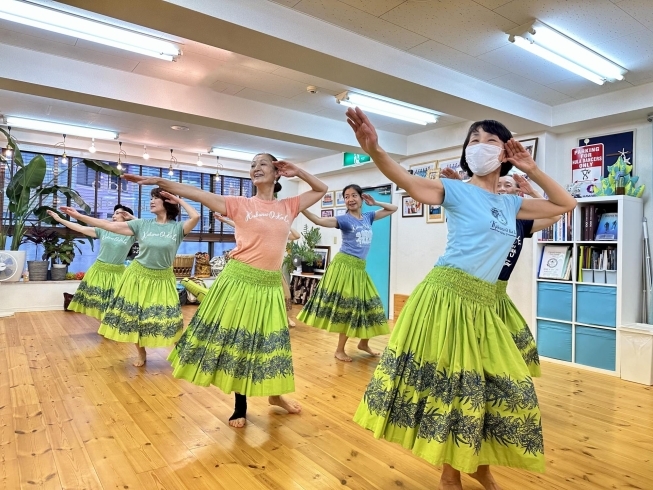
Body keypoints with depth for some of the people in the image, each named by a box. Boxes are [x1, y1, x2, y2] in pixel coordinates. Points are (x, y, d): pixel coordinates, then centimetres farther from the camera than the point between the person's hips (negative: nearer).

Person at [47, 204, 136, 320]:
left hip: (117, 273, -3)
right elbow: (81, 228, 6)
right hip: (99, 271, 3)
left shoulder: (131, 234, -4)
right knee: (97, 301, 11)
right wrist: (59, 219, 6)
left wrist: (132, 218, -14)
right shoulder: (103, 230, 4)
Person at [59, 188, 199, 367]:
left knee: (166, 319, 1)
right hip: (138, 277, 3)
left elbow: (195, 216, -25)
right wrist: (79, 216, -7)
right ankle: (141, 354, 30)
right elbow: (111, 226, -4)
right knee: (135, 317, 8)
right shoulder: (142, 225, -1)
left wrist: (178, 200, -12)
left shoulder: (177, 227, -7)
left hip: (163, 279, -2)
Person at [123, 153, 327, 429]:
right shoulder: (240, 205, 0)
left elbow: (321, 190, 18)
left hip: (271, 284, 2)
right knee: (237, 341, 7)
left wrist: (297, 172, 7)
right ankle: (240, 406, 26)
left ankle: (275, 394, 38)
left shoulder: (288, 207, 8)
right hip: (240, 281, -2)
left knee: (269, 341, 14)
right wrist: (157, 181, -11)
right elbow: (196, 194, -5)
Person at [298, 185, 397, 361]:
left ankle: (364, 343, 35)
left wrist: (375, 203, 7)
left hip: (360, 267, 6)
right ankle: (339, 350, 12)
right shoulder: (344, 219, -7)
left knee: (367, 306, 14)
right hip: (344, 266, -6)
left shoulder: (368, 217, 9)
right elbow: (319, 221, -22)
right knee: (347, 307, -3)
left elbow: (393, 208, 19)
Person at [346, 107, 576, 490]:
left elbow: (566, 204, 24)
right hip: (446, 296, -6)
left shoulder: (511, 204, 14)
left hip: (483, 304, 6)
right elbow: (409, 182, -20)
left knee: (497, 385, 12)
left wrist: (532, 170, 12)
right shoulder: (457, 191, -3)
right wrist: (375, 151, -38)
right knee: (449, 384, 2)